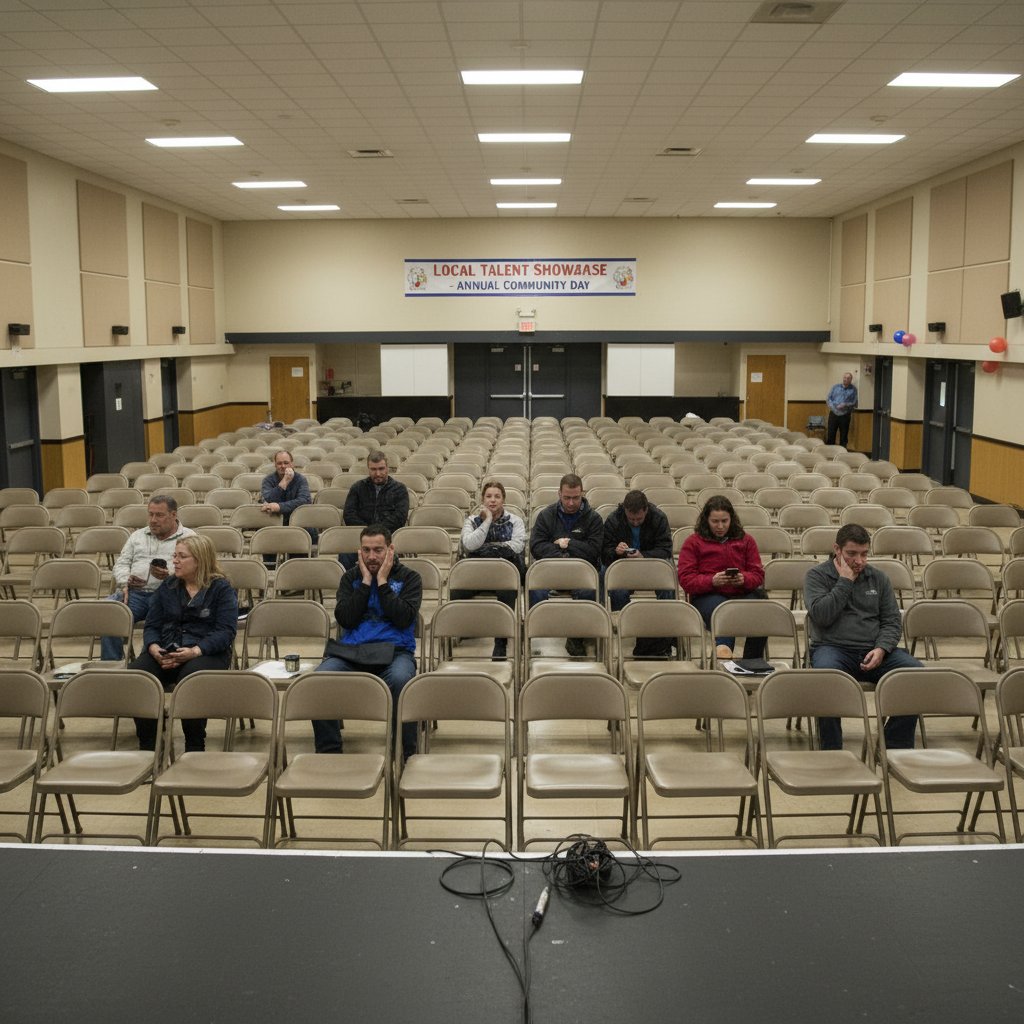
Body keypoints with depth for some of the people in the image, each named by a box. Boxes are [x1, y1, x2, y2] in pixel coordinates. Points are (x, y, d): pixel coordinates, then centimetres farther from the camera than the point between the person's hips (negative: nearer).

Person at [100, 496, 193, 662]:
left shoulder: (188, 538, 10)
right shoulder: (137, 536, 27)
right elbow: (121, 564, 22)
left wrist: (169, 576, -20)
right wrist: (125, 583, 1)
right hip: (134, 592, 4)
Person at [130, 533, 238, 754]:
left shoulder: (221, 589, 3)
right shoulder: (167, 587, 19)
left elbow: (225, 631, -8)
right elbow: (152, 625, 14)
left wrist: (194, 651, -23)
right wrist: (154, 648, -10)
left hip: (207, 652, -5)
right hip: (166, 653, 5)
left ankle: (195, 747, -24)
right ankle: (146, 745, -16)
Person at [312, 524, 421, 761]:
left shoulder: (408, 578, 9)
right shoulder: (351, 577, 16)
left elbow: (403, 619, -8)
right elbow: (345, 619, 0)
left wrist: (382, 581, -5)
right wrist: (366, 581, -1)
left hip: (394, 651, -2)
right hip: (352, 652, 2)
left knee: (400, 679, -38)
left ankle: (405, 753, -24)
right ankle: (329, 751, -16)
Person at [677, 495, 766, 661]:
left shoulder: (745, 540, 21)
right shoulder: (693, 542, 12)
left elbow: (758, 574, 17)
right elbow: (686, 579, 3)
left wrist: (744, 579, -8)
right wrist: (712, 581, -15)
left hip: (742, 594, 3)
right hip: (707, 596, -2)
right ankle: (723, 650, -64)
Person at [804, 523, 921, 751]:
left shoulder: (878, 578, 19)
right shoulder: (817, 576, 7)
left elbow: (892, 621, 13)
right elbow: (821, 616, -9)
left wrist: (881, 649, -7)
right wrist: (845, 582, -5)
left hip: (875, 650, 4)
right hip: (833, 648, -4)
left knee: (917, 671, -24)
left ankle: (896, 747, -14)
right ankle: (831, 750, -26)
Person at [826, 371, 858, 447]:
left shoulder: (853, 390, 2)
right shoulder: (835, 387, 11)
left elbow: (855, 403, -4)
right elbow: (828, 399, 7)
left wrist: (845, 405, -19)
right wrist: (833, 407, -10)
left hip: (845, 416, -2)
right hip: (833, 414, 2)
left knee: (843, 438, 4)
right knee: (830, 436, 2)